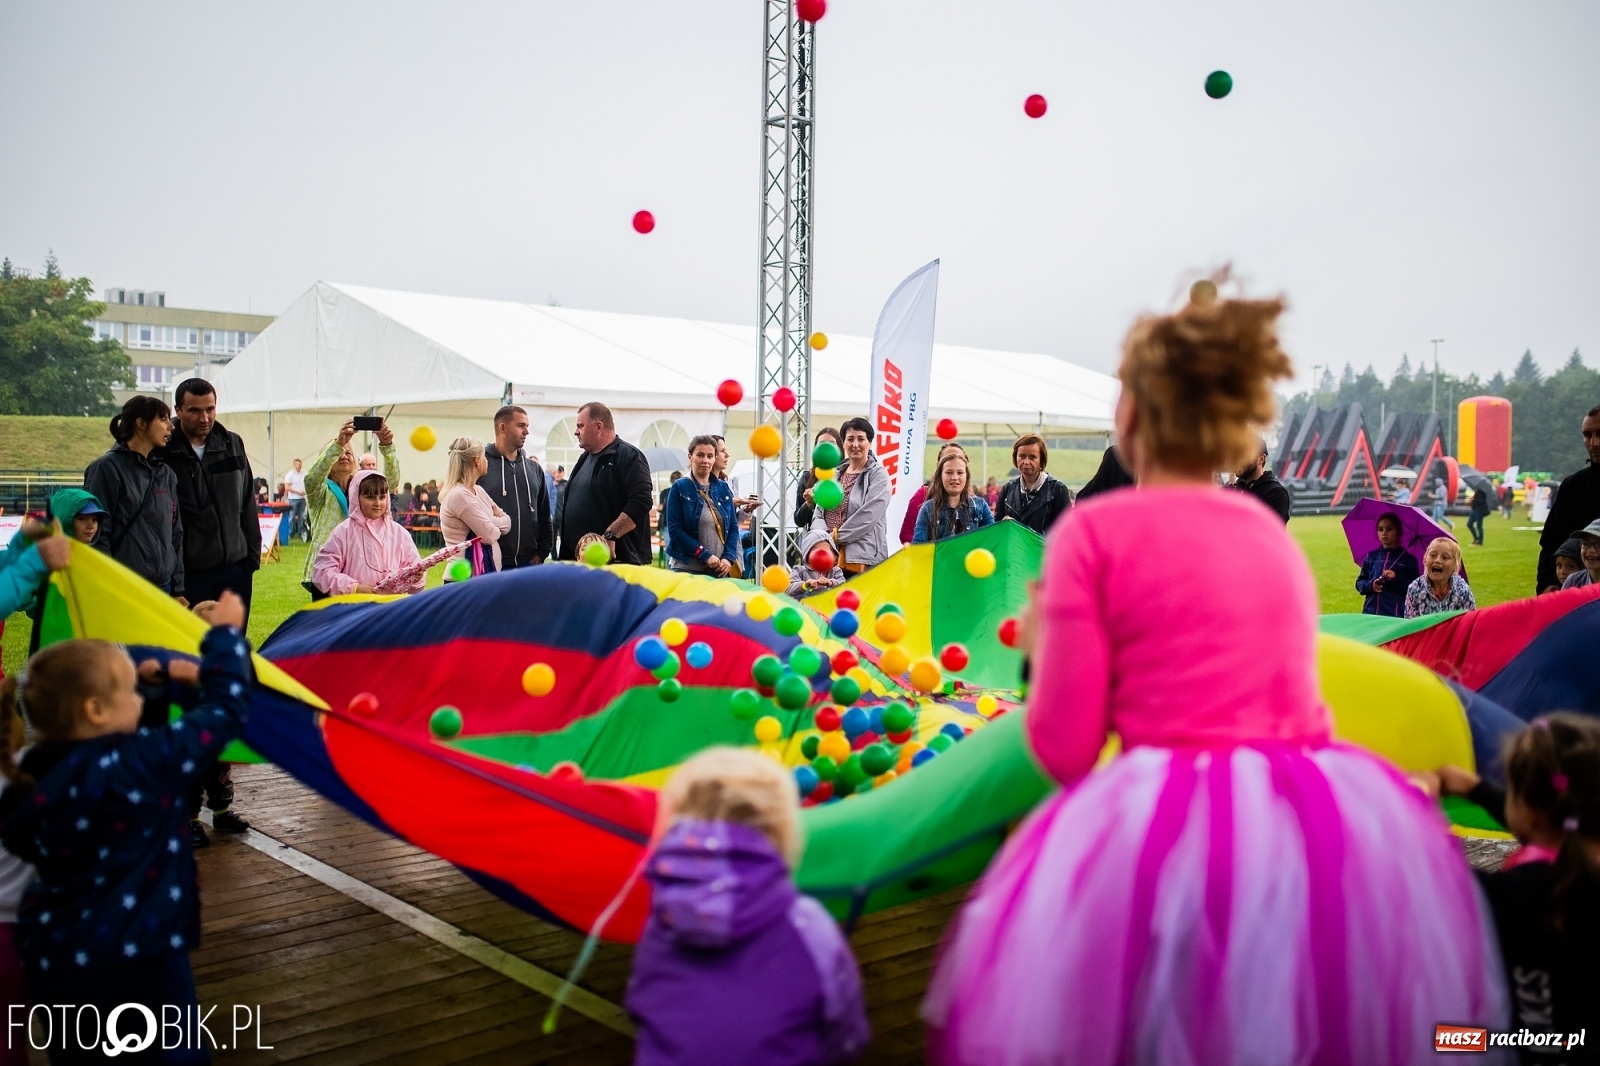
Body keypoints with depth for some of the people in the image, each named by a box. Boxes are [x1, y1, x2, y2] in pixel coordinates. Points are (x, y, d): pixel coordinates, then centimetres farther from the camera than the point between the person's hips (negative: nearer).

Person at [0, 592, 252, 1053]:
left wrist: (161, 670, 7)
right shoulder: (140, 765, -20)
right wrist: (226, 633, -1)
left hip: (50, 960, 7)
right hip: (133, 963, -6)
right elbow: (225, 712, -13)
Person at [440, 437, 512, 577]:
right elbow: (489, 535, -17)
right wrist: (496, 521, 5)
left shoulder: (478, 491, 13)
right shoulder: (459, 495, -16)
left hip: (485, 572, 9)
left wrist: (492, 523, -10)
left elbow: (507, 523, 11)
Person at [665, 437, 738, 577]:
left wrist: (728, 558, -5)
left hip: (721, 569, 4)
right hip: (687, 569, -4)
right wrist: (705, 555, -14)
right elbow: (674, 529, -8)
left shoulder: (723, 488, 12)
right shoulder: (679, 488, -1)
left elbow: (733, 527, 11)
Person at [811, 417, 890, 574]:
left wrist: (835, 537, -9)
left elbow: (867, 516, -10)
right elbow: (819, 513, 14)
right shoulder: (835, 474, 18)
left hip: (862, 559, -5)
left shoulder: (878, 475, 1)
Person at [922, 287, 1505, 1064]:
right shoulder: (1274, 533, 13)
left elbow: (1064, 749, -6)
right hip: (1327, 831, 6)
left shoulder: (1096, 529, -4)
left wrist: (1042, 648, 13)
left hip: (1169, 838, -5)